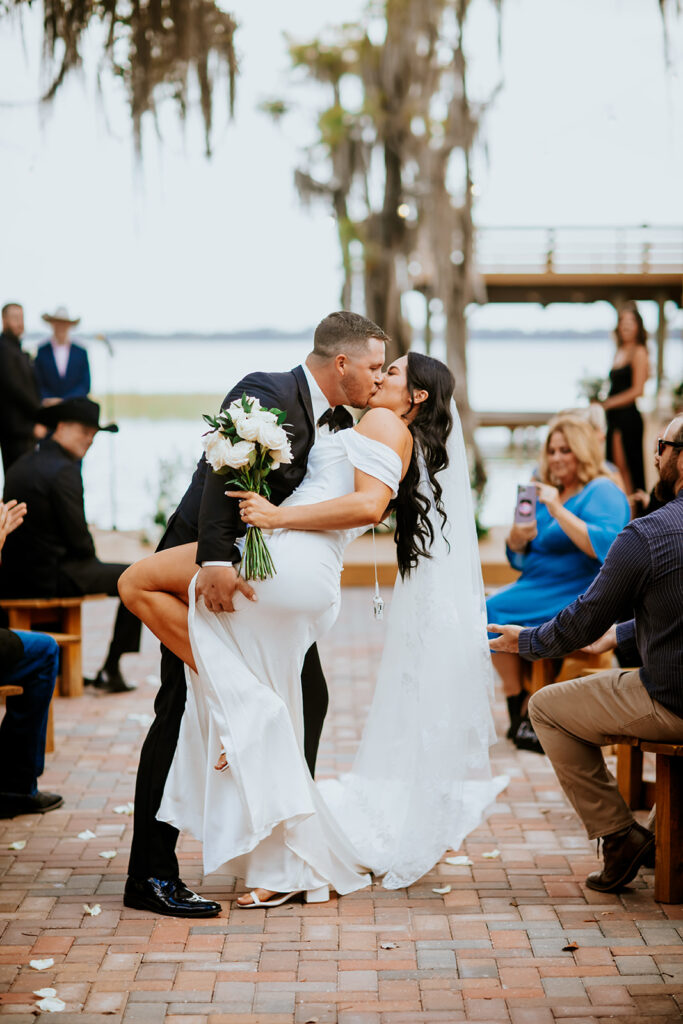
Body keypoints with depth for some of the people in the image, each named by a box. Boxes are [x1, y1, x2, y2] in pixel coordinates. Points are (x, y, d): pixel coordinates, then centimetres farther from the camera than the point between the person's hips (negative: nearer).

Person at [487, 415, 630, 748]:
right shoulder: (549, 492, 19)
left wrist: (559, 511, -25)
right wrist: (516, 538, -6)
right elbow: (519, 558, 18)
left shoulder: (603, 492, -6)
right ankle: (520, 716, -9)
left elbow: (605, 547, -24)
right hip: (539, 589, 8)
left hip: (577, 596, -8)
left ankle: (520, 713, -9)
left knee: (495, 612, -21)